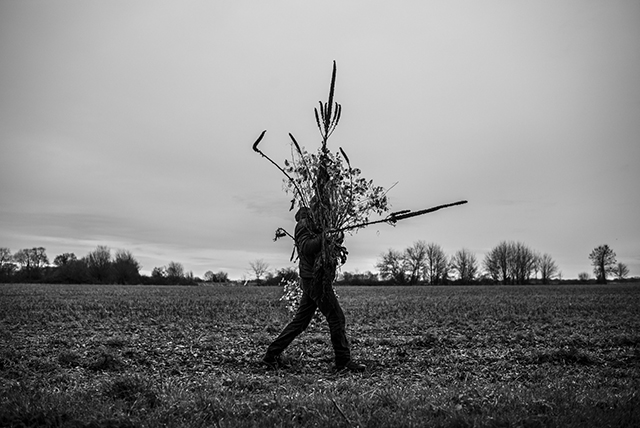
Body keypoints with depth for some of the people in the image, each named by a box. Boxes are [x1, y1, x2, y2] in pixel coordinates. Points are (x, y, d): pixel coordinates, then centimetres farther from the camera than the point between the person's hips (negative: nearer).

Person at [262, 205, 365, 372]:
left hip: (311, 281, 10)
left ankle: (272, 355, 14)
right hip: (314, 278, -10)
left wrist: (335, 240, -2)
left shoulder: (314, 226, 21)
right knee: (337, 318, -5)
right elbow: (305, 247, -21)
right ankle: (344, 362, 2)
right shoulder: (303, 223, -7)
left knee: (300, 321, 11)